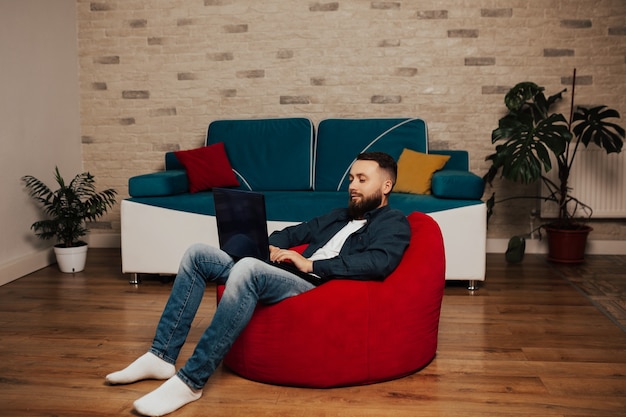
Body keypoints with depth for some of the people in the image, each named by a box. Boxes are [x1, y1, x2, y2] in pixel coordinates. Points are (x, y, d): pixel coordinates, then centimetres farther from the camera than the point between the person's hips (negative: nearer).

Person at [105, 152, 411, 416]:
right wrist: (270, 246, 6)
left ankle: (189, 381, -31)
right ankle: (162, 357, -3)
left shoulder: (394, 223, 2)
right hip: (288, 276, 9)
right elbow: (296, 231, 31)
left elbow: (380, 262, -19)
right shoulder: (341, 215, 28)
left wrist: (311, 264, -19)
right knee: (198, 254, 1)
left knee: (248, 268, -37)